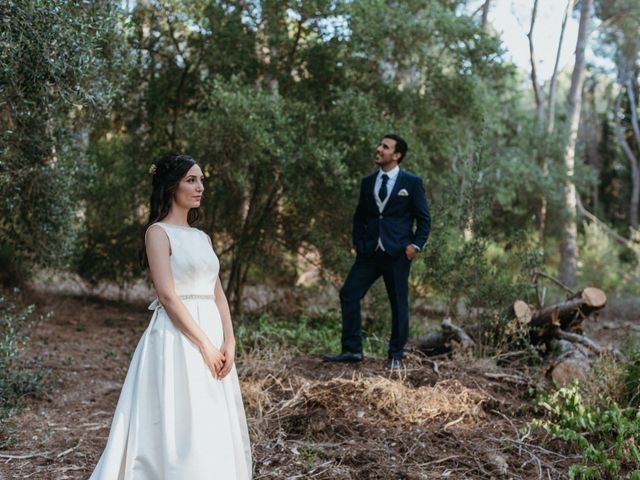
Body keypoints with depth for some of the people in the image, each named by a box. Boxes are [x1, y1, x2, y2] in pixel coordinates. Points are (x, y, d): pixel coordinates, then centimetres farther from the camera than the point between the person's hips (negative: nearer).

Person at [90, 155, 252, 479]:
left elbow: (218, 294, 13)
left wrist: (228, 343, -1)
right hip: (177, 338, -8)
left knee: (215, 426, 10)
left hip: (212, 335, 8)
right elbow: (167, 295, -15)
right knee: (180, 425, -6)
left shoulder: (201, 237, 17)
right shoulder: (158, 232, -6)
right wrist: (205, 344, -16)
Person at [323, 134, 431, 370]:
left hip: (397, 253, -4)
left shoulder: (411, 182, -1)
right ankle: (352, 349, 4)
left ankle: (395, 356, 15)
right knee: (349, 293, -5)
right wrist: (358, 243, 6)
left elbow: (424, 218, 1)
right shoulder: (368, 182, 11)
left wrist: (415, 245, -8)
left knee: (398, 304, 3)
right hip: (369, 251, 4)